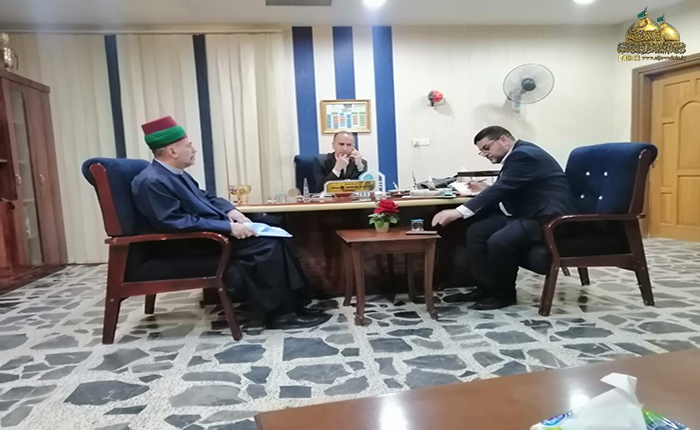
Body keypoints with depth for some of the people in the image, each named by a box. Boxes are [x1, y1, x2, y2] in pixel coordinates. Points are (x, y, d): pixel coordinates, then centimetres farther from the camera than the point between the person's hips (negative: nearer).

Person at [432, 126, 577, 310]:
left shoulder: (524, 155, -17)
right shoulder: (518, 154, 13)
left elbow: (502, 188, -28)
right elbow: (508, 191, 21)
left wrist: (459, 212, -34)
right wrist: (487, 190, 2)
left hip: (548, 216, -10)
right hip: (529, 212, 10)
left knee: (499, 241, -30)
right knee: (476, 232, -4)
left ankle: (504, 294, -7)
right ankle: (486, 287, 4)